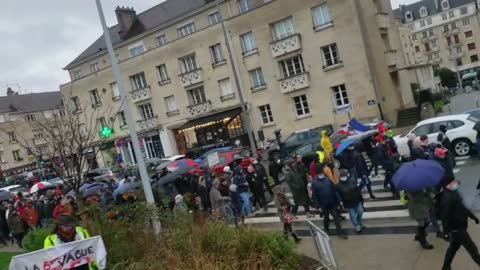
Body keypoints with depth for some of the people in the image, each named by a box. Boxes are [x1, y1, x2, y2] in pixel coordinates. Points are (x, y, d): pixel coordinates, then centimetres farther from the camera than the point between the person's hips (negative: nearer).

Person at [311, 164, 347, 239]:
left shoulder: (328, 180, -3)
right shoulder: (314, 183, -10)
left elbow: (335, 191, 1)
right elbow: (314, 196, -8)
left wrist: (338, 202, 0)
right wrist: (318, 206, -12)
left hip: (333, 203, 2)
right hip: (323, 205, -2)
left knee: (336, 217, 5)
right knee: (326, 218, 16)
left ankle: (340, 233, 14)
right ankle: (326, 230, 39)